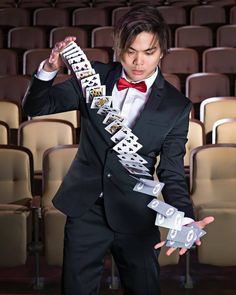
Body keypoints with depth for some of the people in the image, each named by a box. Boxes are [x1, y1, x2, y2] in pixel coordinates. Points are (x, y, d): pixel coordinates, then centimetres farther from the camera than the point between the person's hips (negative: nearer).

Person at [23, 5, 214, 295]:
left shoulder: (176, 106, -8)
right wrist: (49, 69, -21)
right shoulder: (95, 76, -3)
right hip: (84, 208, 1)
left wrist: (184, 219, -24)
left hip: (135, 217, -1)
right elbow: (36, 107, -1)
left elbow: (171, 174, -6)